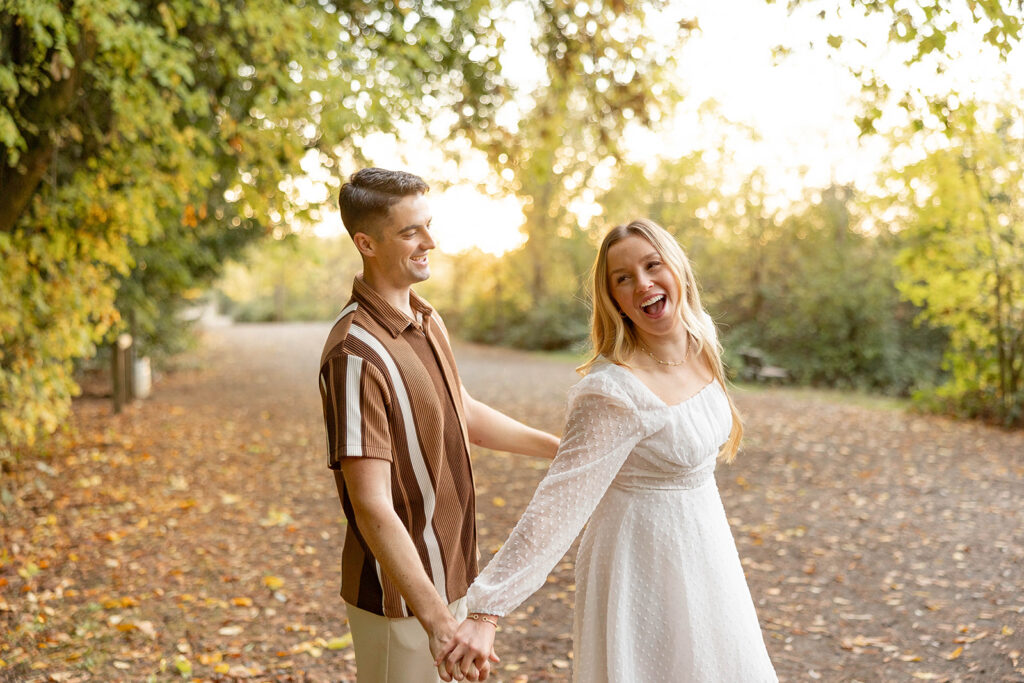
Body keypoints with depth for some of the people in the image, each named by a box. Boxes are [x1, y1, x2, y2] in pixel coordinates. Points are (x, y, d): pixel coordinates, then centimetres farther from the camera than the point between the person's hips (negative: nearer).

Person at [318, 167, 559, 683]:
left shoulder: (426, 321, 4)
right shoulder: (357, 353, -26)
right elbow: (372, 507, -29)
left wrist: (558, 448, 22)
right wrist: (436, 619, -32)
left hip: (449, 580, 9)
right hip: (402, 600, -8)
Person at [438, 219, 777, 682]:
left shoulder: (700, 341, -4)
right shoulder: (614, 391, -28)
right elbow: (557, 505, -31)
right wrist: (486, 608, -35)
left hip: (697, 552, 8)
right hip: (643, 562, -8)